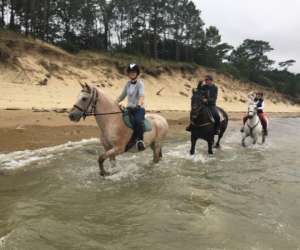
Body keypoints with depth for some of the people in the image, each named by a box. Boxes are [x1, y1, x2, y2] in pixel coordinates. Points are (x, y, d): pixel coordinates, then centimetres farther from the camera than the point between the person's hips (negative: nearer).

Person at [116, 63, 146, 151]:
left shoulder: (140, 83, -5)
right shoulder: (128, 84, 13)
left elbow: (142, 95, -22)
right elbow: (122, 96, 25)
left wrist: (139, 104, -41)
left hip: (139, 108, -6)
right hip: (129, 108, 6)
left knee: (138, 121, -35)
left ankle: (140, 140, -25)